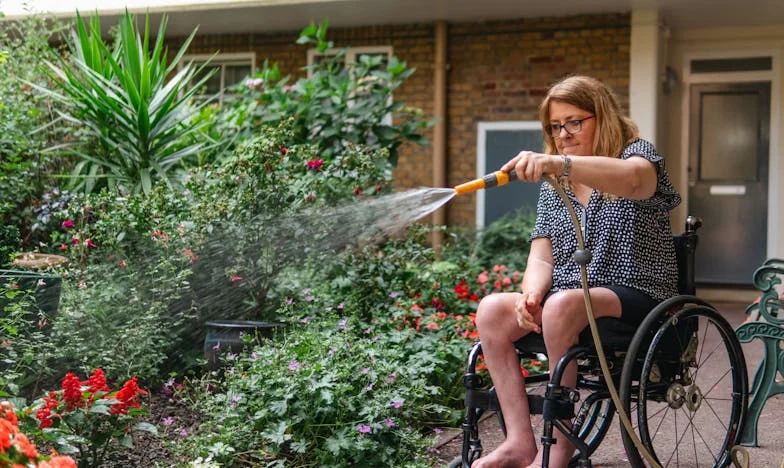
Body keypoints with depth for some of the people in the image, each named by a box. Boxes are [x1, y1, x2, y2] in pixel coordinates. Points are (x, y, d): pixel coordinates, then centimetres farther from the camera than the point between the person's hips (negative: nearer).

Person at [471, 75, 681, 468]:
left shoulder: (638, 153, 0)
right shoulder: (553, 185, 18)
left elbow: (630, 177, -29)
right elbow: (542, 258, 10)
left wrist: (559, 163, -46)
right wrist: (532, 292, -15)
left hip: (635, 299, -6)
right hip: (567, 298, 6)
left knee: (562, 304, -35)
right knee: (492, 309, -20)